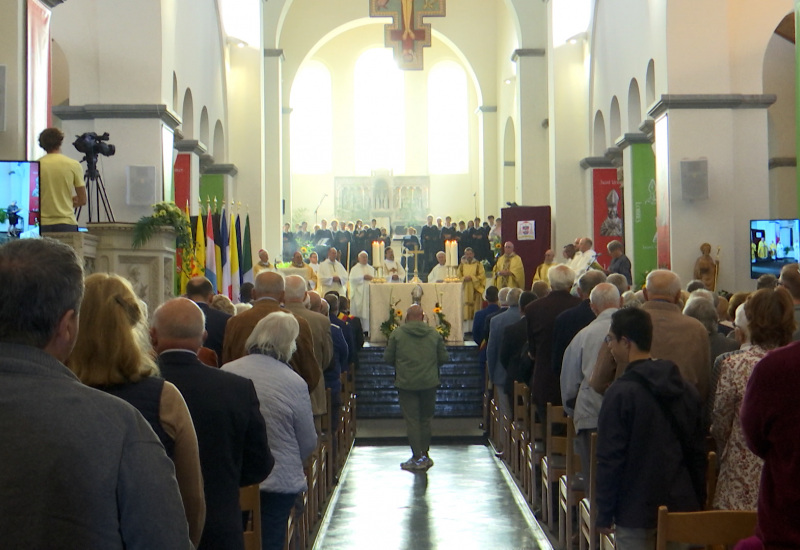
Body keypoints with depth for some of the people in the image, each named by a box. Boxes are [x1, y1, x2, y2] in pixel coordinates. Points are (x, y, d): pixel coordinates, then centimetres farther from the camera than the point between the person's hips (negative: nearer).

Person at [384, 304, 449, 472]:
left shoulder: (397, 333, -5)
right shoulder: (434, 334, 1)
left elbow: (388, 358, -2)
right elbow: (444, 358, 3)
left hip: (406, 383, -2)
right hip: (429, 383, 2)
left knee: (412, 420, 3)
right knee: (426, 419, 15)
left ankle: (417, 458, 2)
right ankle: (425, 455, 20)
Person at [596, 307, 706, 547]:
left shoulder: (620, 394, -14)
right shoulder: (686, 389, 7)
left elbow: (610, 459, -14)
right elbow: (698, 452, 12)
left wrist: (604, 515, -7)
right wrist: (698, 504, 18)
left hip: (636, 512, -6)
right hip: (682, 509, 6)